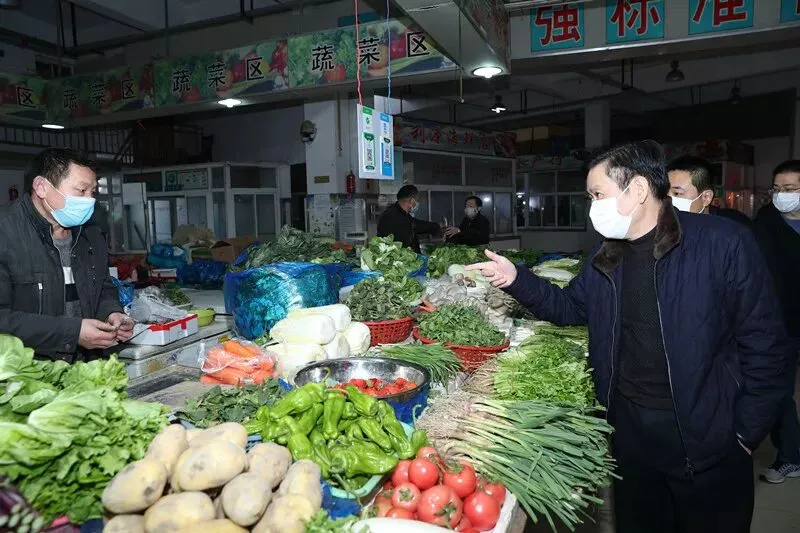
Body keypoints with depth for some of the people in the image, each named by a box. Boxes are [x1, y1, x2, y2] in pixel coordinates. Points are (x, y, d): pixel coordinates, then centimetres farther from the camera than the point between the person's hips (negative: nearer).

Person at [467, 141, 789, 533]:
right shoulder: (606, 258, 3)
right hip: (628, 426, 5)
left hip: (707, 438, -4)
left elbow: (763, 345, -11)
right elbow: (569, 307, 13)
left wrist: (746, 433, -10)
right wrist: (516, 280, -1)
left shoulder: (725, 243, -15)